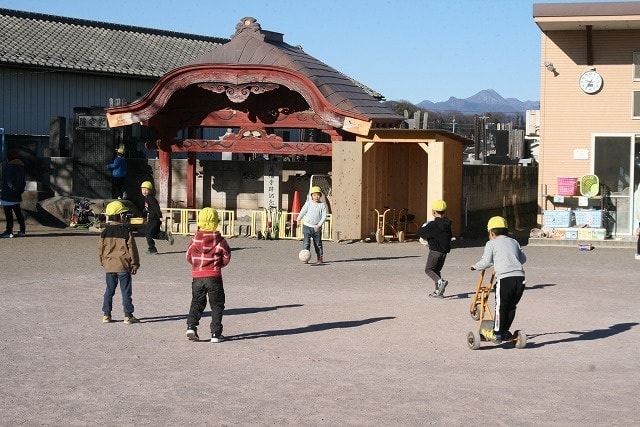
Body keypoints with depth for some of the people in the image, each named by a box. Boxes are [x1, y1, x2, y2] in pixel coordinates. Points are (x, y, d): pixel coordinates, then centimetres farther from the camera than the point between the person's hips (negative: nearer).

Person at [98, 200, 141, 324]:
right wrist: (135, 264, 3)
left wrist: (103, 262, 20)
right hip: (123, 266, -4)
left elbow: (100, 249, 7)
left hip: (109, 266, 4)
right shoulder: (126, 232, -10)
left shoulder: (105, 232, 1)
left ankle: (106, 315, 13)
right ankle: (128, 316, 4)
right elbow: (132, 249, -7)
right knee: (126, 292, 2)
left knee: (109, 291, 13)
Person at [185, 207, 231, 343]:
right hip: (214, 277, -2)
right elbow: (226, 257, 0)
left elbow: (189, 256, 5)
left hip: (197, 276, 2)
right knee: (217, 305, 8)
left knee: (197, 302, 15)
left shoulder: (195, 239, -3)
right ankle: (216, 334, 6)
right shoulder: (219, 240, -8)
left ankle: (191, 326, -4)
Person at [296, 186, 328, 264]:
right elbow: (302, 212, 7)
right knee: (306, 243, -9)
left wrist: (319, 225, -17)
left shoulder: (322, 205, -3)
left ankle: (320, 258, 19)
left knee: (318, 244, 9)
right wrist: (298, 220, 18)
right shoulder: (308, 203, -3)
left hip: (317, 228, 1)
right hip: (307, 226, -1)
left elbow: (324, 216, -7)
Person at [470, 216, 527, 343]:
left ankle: (497, 334, 7)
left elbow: (485, 263, 2)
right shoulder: (514, 242, 23)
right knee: (511, 306, 16)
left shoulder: (491, 244, 7)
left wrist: (476, 266, 21)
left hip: (505, 278, -5)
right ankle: (505, 332, 23)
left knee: (500, 307, 4)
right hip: (520, 277, 5)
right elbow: (523, 258, 30)